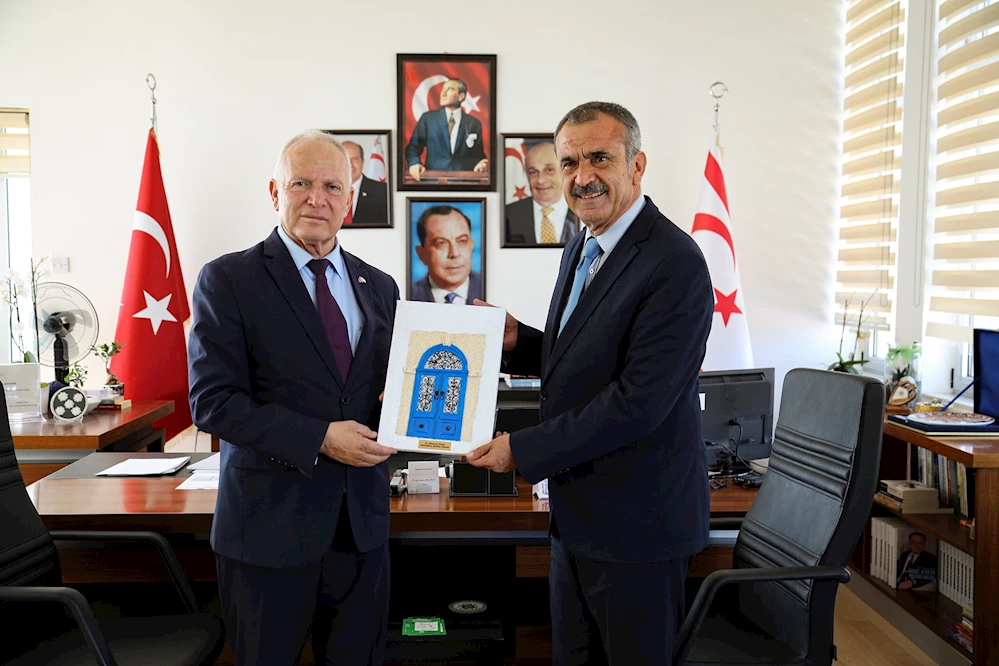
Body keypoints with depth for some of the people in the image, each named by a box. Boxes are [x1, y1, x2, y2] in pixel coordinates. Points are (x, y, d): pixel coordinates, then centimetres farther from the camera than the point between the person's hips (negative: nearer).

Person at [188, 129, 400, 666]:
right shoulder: (228, 280, -6)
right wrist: (318, 439, -20)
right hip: (270, 523, -4)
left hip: (362, 521, 4)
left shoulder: (379, 288, 9)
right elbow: (212, 401, -13)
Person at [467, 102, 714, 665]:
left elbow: (638, 400, -26)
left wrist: (523, 449, -21)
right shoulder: (583, 248, 8)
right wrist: (518, 342, -2)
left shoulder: (674, 264, -22)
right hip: (577, 512, 9)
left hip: (636, 521, -8)